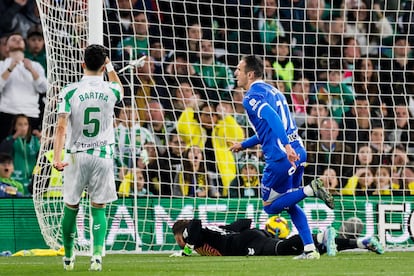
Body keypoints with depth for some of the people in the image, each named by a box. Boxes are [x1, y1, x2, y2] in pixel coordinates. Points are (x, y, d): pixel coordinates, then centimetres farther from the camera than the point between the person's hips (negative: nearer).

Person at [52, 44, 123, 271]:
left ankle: (68, 257, 23)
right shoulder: (110, 90, -2)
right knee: (98, 208, 6)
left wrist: (57, 157, -20)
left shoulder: (69, 91, -8)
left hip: (77, 156, -1)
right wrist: (110, 67, 39)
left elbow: (61, 126, -15)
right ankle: (97, 255, -11)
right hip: (103, 155, 1)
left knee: (71, 207, 13)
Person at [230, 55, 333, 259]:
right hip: (298, 152, 9)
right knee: (290, 204, 19)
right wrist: (243, 145, 38)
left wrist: (286, 145, -36)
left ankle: (310, 189, -12)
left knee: (270, 206, 6)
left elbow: (272, 118, -25)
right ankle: (310, 249, 10)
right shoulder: (272, 91, 22)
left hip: (281, 157, -9)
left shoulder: (252, 97, -7)